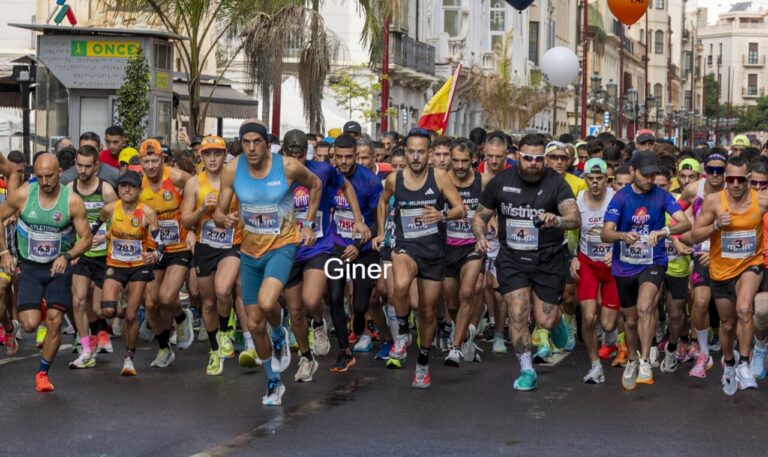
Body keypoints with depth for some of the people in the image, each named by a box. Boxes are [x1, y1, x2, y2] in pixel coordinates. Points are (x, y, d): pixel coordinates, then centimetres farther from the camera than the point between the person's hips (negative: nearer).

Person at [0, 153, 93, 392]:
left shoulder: (72, 201, -12)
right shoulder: (22, 195, -10)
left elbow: (86, 238, -6)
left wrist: (67, 256, -23)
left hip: (59, 267, 0)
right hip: (29, 267, 0)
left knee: (55, 322, -8)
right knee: (30, 324, -10)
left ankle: (43, 373, 11)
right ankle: (37, 309, 29)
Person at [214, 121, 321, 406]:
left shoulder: (288, 167, -15)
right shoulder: (232, 170, -9)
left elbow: (315, 185, 6)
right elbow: (219, 213, -4)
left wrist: (308, 224, 4)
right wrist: (224, 219, -27)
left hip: (282, 245, -4)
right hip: (250, 250, 4)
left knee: (267, 302, -31)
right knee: (255, 324, 8)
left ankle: (280, 336, 5)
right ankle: (274, 383, 29)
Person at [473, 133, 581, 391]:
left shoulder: (555, 183, -10)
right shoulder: (501, 182, -2)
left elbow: (575, 219, -24)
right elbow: (481, 216, 9)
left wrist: (557, 220, -46)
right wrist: (481, 237, -12)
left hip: (548, 260, -1)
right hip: (512, 258, 2)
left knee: (545, 322, -1)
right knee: (517, 314, -10)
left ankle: (559, 318, 37)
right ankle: (526, 370, 7)